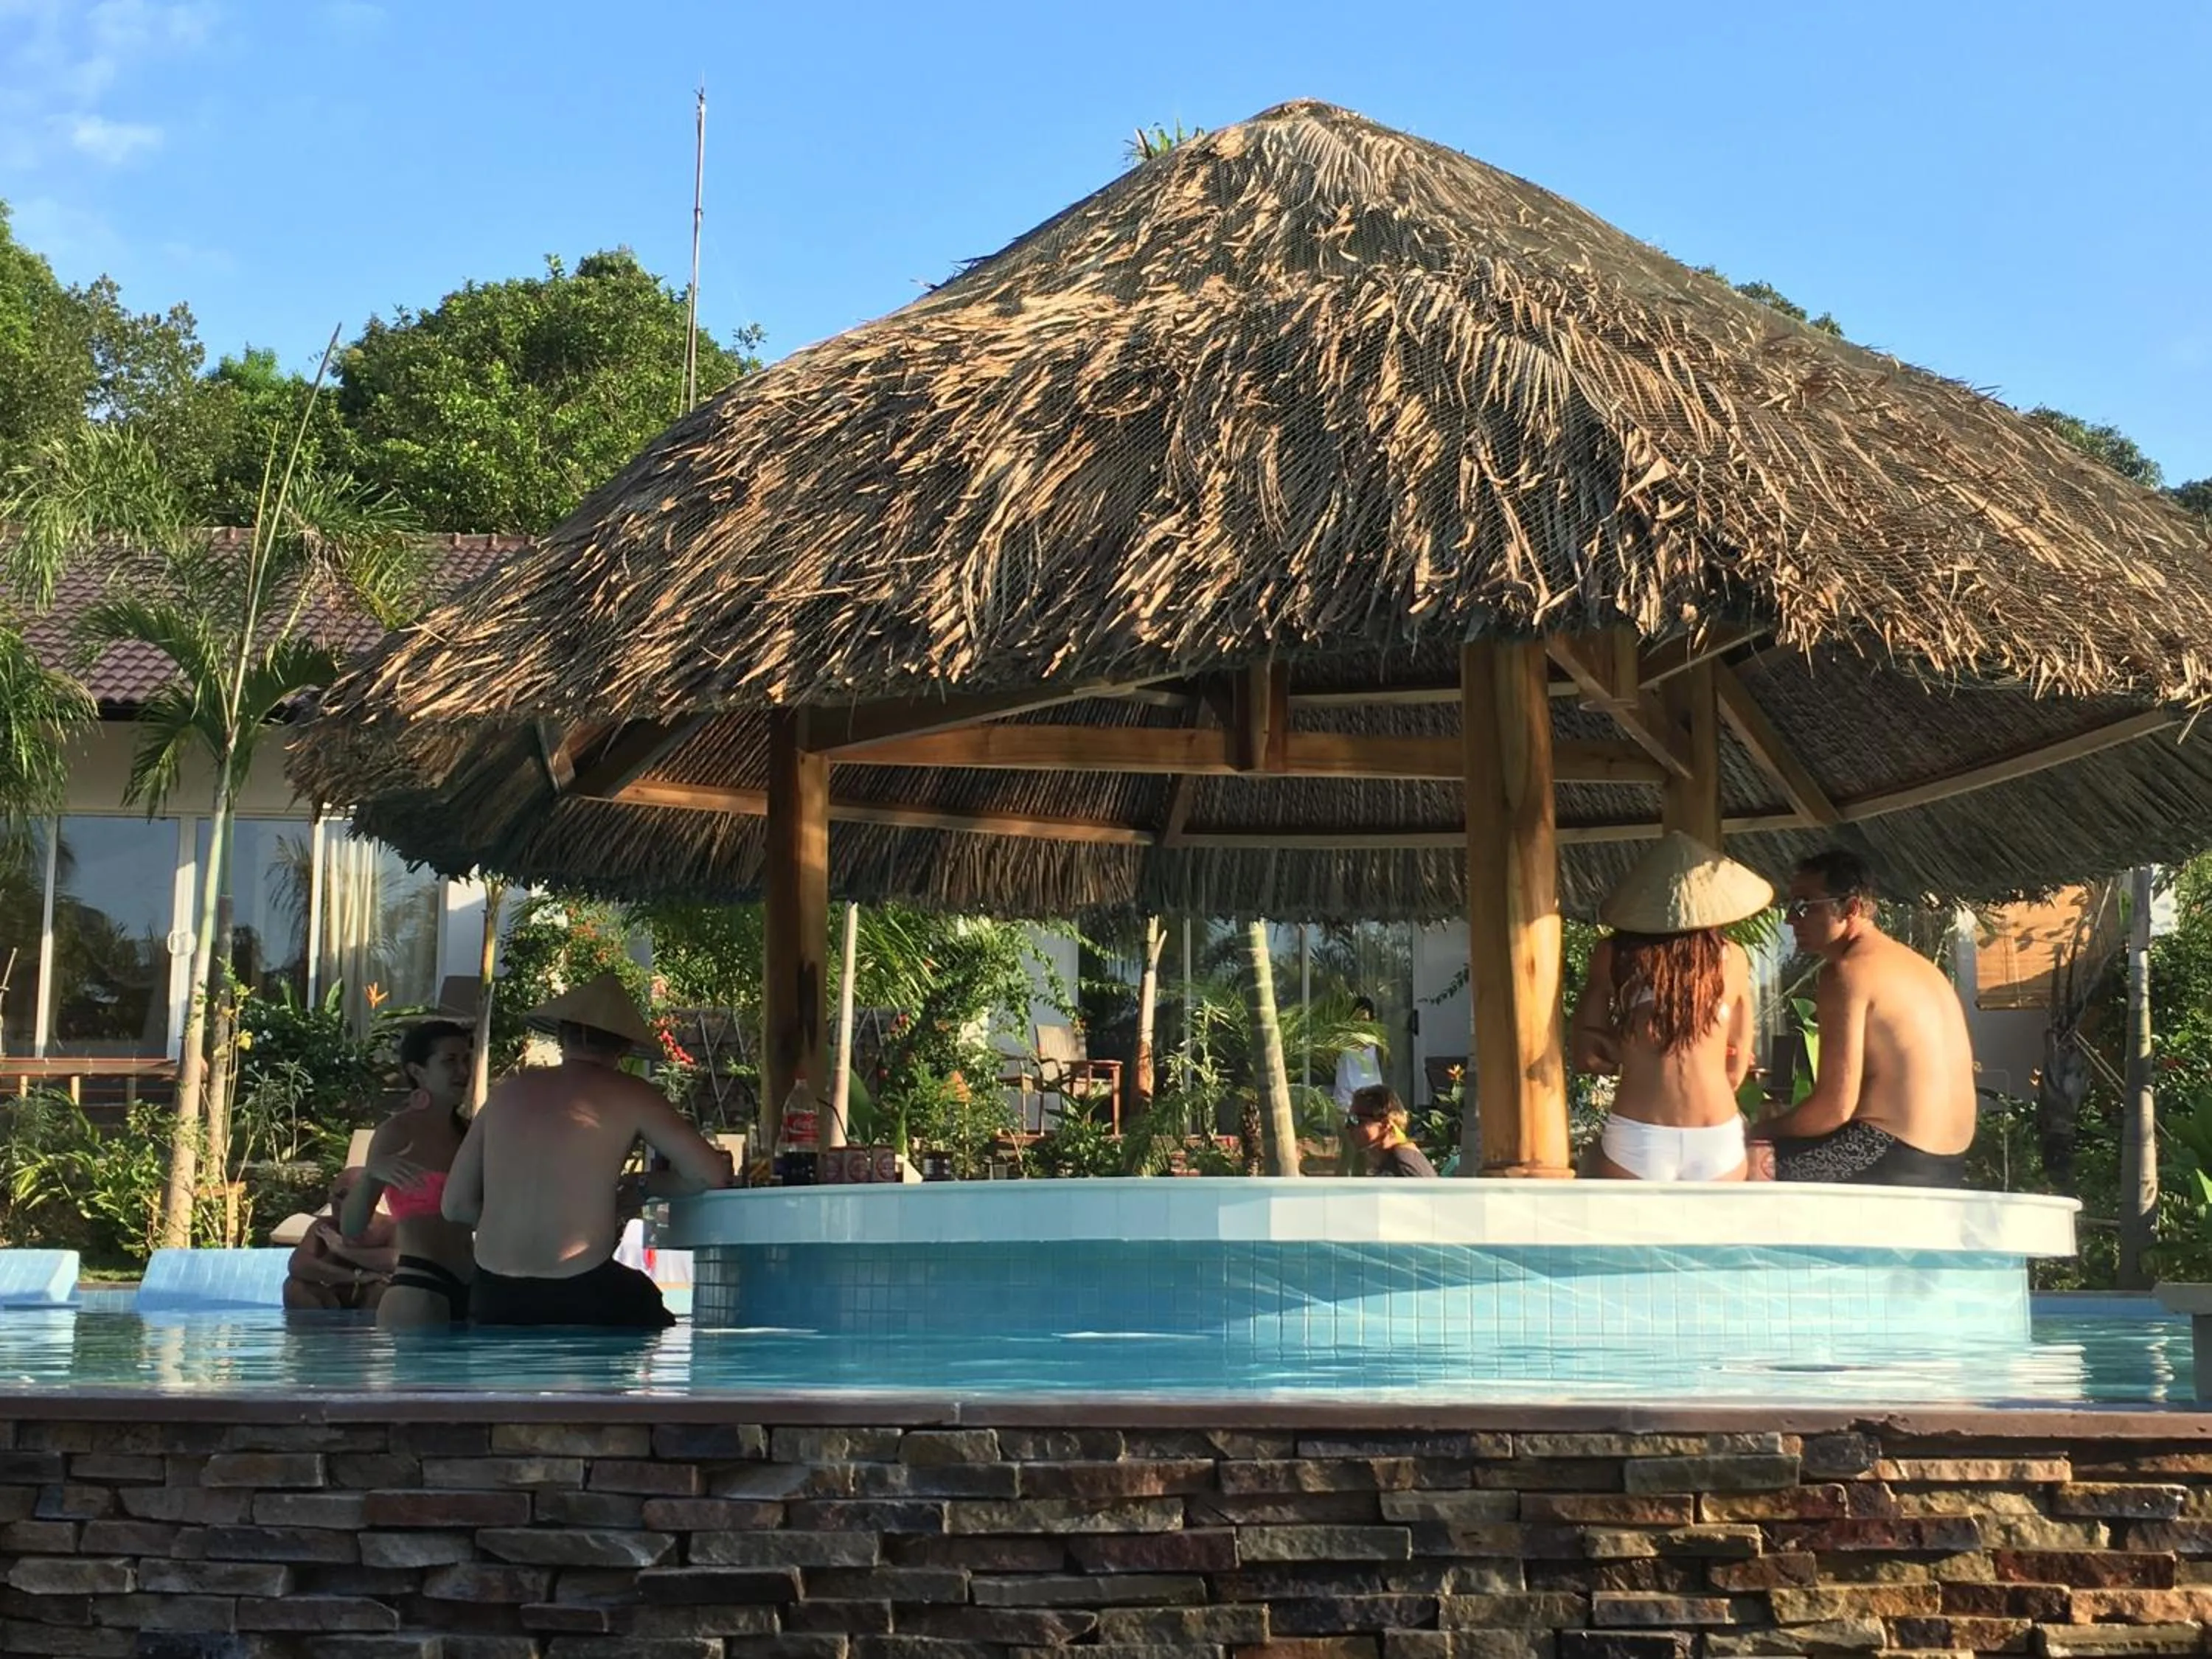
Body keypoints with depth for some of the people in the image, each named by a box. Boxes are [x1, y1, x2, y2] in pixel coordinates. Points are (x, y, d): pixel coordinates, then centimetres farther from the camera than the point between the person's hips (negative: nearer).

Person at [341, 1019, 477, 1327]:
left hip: (464, 1291, 7)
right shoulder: (397, 1132, -5)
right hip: (416, 1291, -7)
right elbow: (351, 1228, -11)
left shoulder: (466, 1131, 15)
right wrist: (370, 1173, -29)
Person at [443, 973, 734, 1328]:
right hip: (581, 1293, -4)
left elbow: (456, 1205, 14)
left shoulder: (508, 1091, 11)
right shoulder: (629, 1095, 0)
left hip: (494, 1299, 4)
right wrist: (645, 1187, 18)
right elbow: (711, 1174, 0)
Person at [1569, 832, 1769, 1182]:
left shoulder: (1612, 955, 1)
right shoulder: (1732, 957, 5)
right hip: (1717, 1144, 1)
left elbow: (1588, 1056, 4)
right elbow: (1736, 1071, 11)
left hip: (1635, 1144, -1)